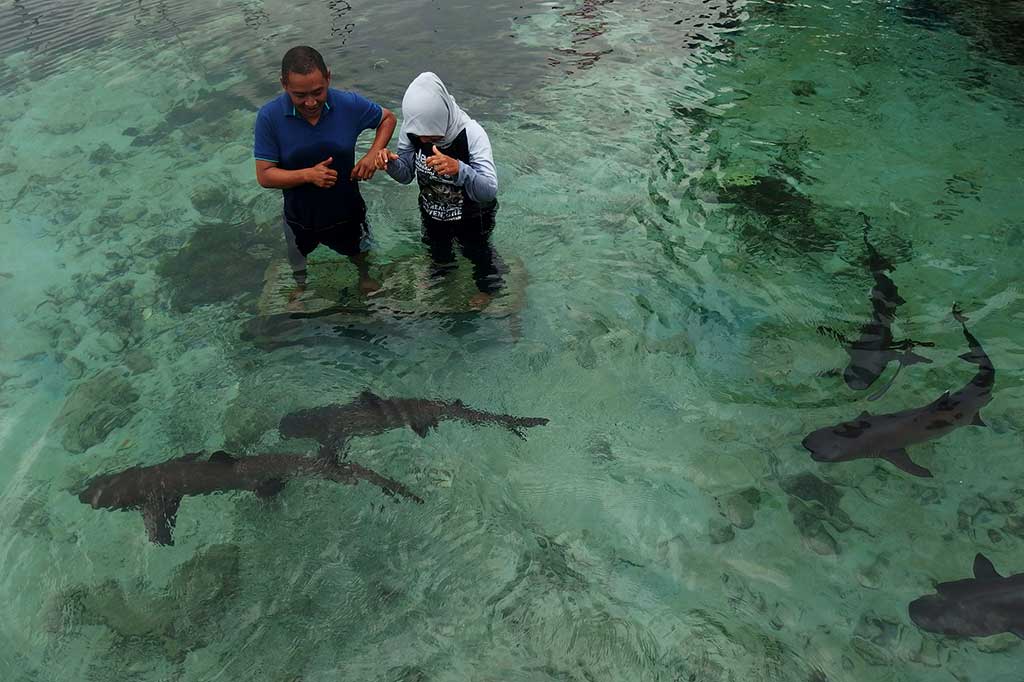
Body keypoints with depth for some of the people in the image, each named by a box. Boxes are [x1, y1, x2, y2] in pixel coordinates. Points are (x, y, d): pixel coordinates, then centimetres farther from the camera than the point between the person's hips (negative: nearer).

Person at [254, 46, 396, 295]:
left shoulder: (349, 104, -23)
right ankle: (301, 286, 63)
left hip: (347, 210, 0)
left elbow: (387, 118, -4)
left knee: (359, 252, 29)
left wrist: (374, 153, -21)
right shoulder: (269, 116, -26)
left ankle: (365, 275, 63)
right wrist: (308, 175, -36)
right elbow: (264, 176, -21)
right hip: (300, 216, 0)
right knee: (298, 265, 29)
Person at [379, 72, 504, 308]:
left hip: (471, 217, -4)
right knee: (437, 248, 33)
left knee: (477, 252, 25)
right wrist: (391, 164, -33)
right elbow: (406, 174, -9)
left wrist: (459, 169, -59)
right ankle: (443, 273, 67)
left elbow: (489, 191, -40)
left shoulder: (472, 134, -37)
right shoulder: (412, 129, -24)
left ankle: (487, 286, 58)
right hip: (432, 213, 4)